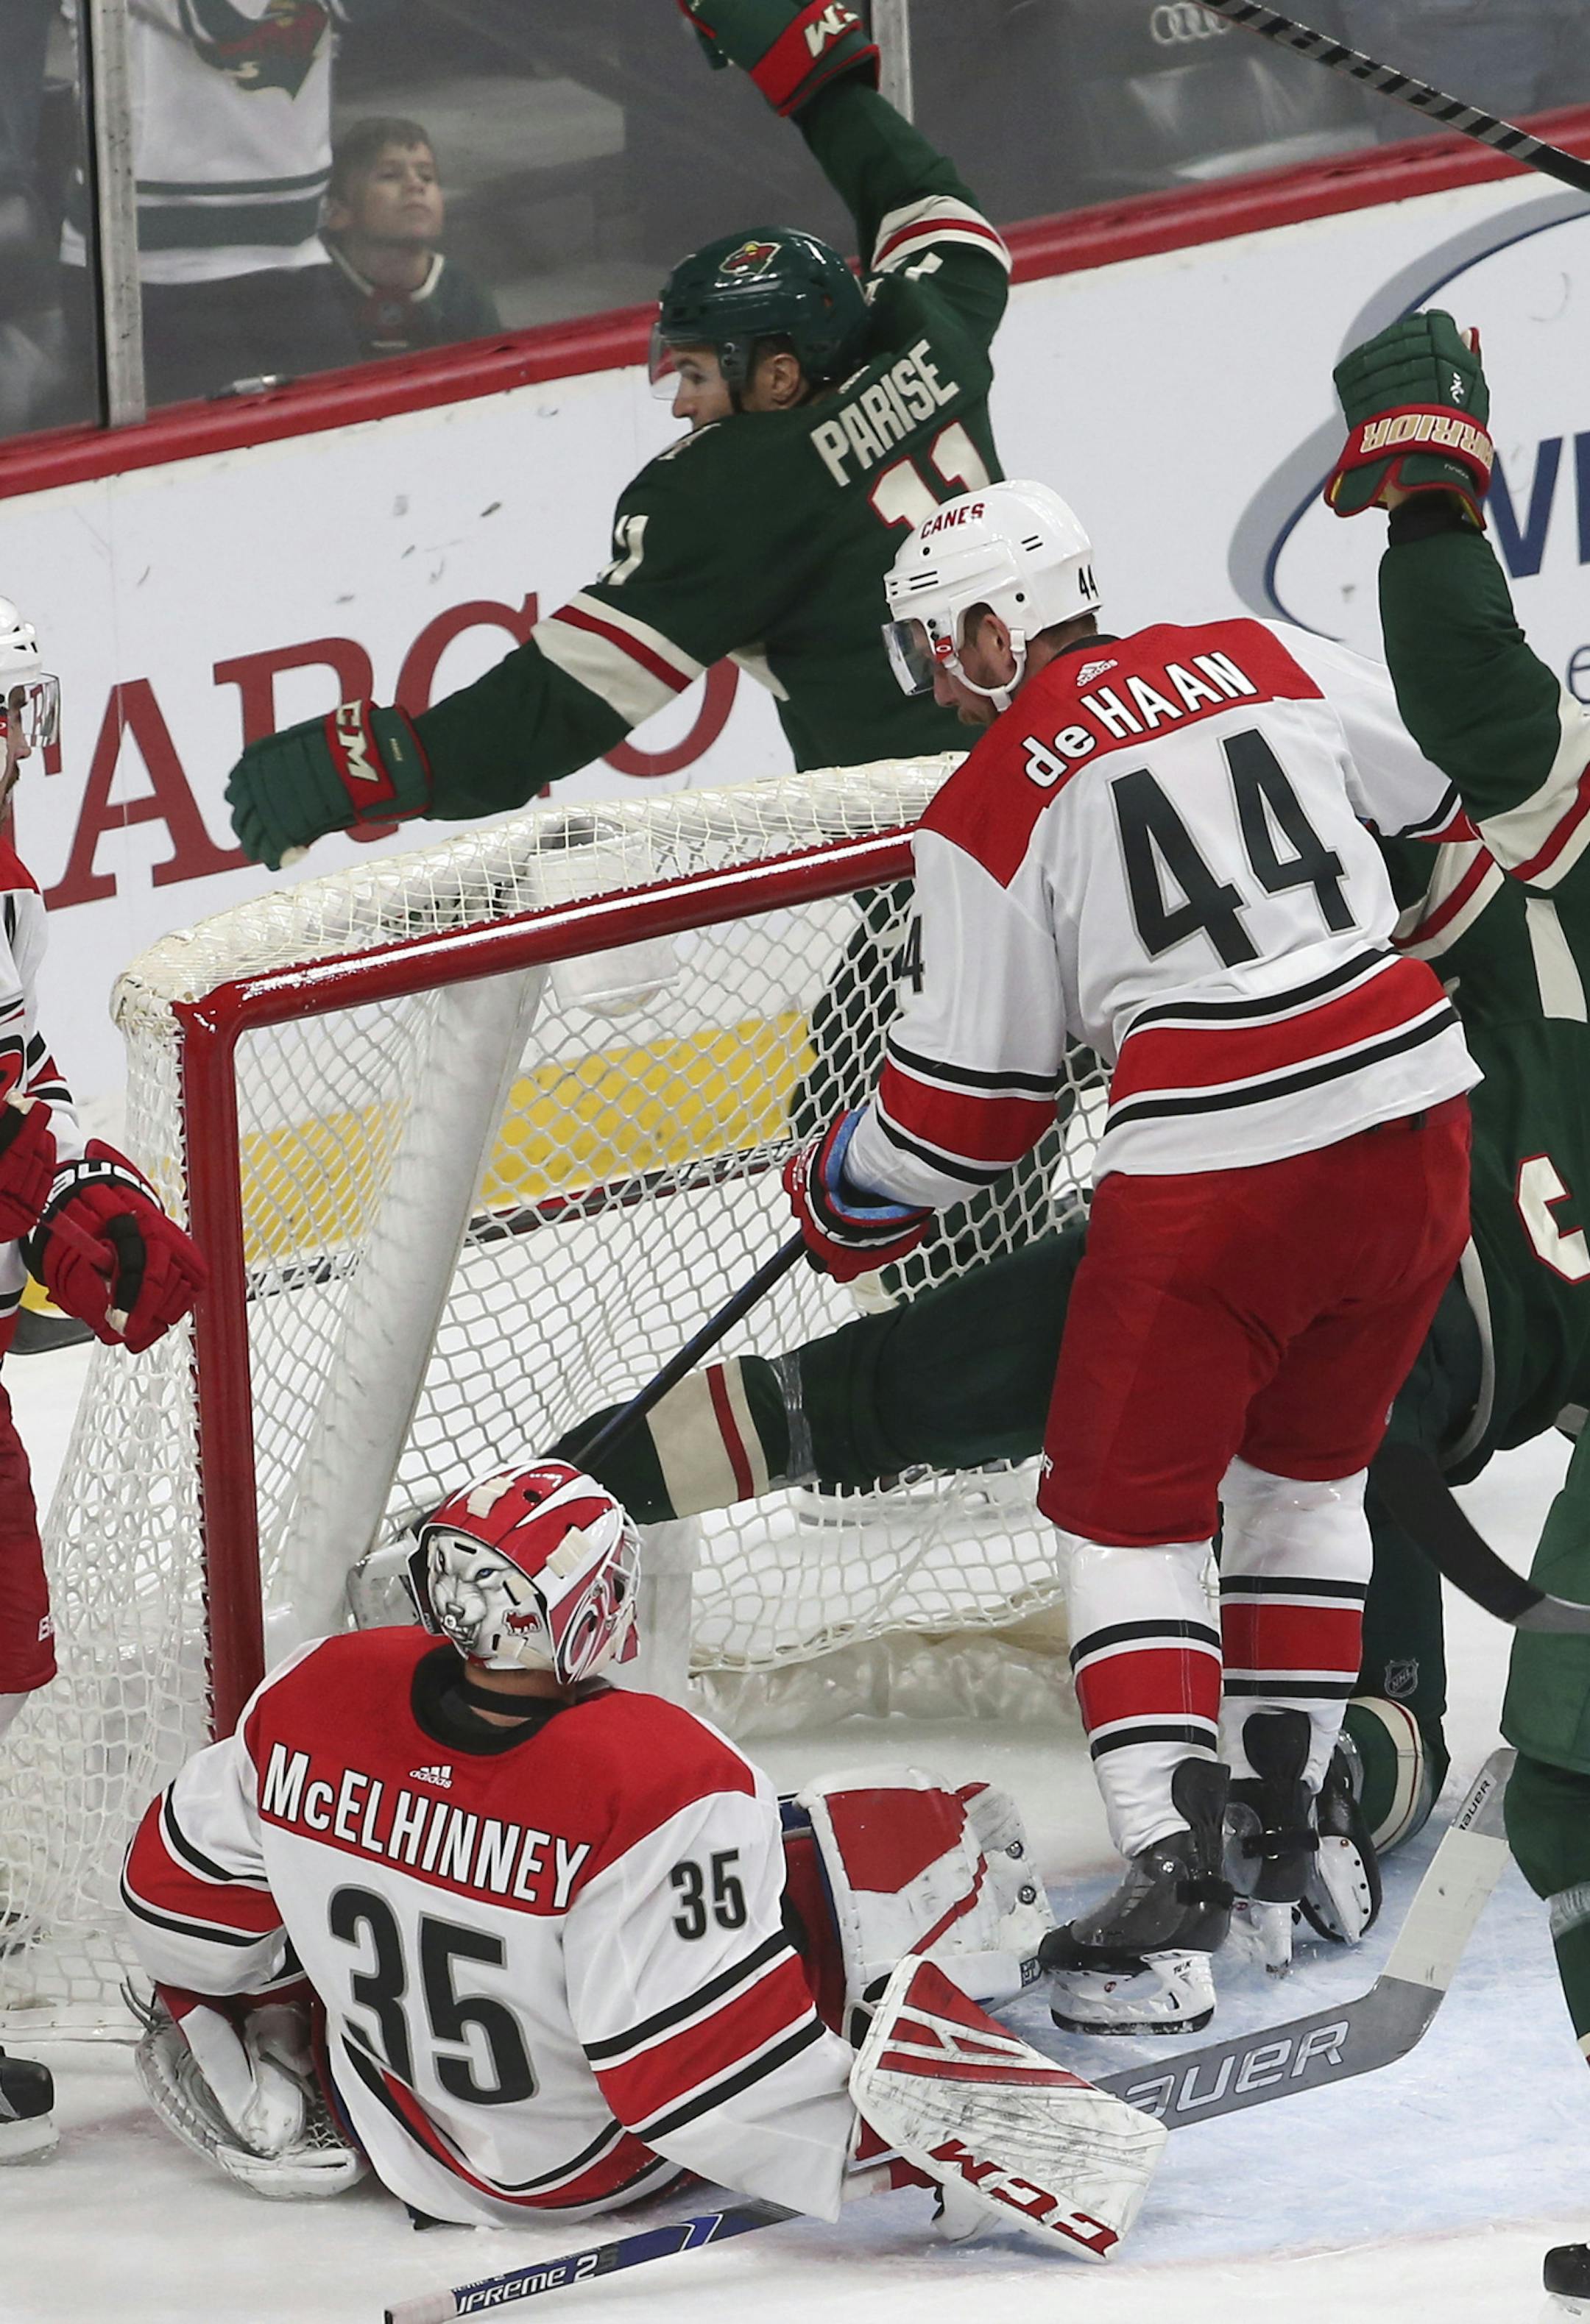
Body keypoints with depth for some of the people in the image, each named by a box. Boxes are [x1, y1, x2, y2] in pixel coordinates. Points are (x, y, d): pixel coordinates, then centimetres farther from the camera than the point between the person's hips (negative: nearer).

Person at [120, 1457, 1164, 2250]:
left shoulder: (319, 1698, -19)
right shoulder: (656, 1781, -35)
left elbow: (188, 1894, -1)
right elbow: (717, 2082, -34)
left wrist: (211, 2018, 21)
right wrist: (925, 2146, -27)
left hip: (418, 2150, 5)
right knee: (921, 1837, 3)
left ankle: (283, 2116, 41)